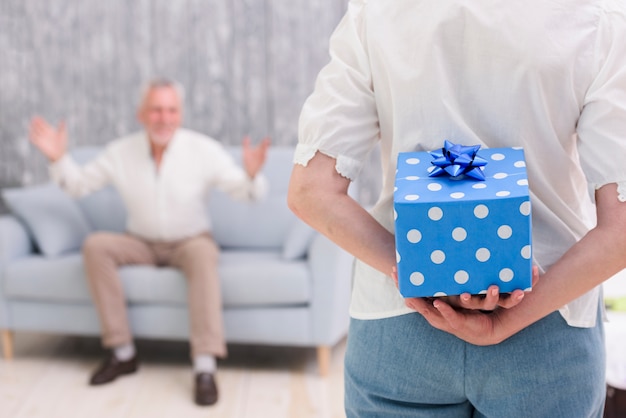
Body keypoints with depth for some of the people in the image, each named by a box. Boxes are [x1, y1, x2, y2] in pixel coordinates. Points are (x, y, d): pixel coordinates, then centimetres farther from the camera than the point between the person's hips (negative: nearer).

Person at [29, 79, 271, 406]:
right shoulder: (120, 152, -5)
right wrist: (57, 158, -14)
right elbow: (79, 184, 4)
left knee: (203, 252, -37)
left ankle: (205, 367, -40)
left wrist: (252, 174, -39)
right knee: (95, 245, -24)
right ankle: (122, 352, -18)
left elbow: (242, 190, -16)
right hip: (141, 243, 3)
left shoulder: (204, 149, -12)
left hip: (189, 241, -2)